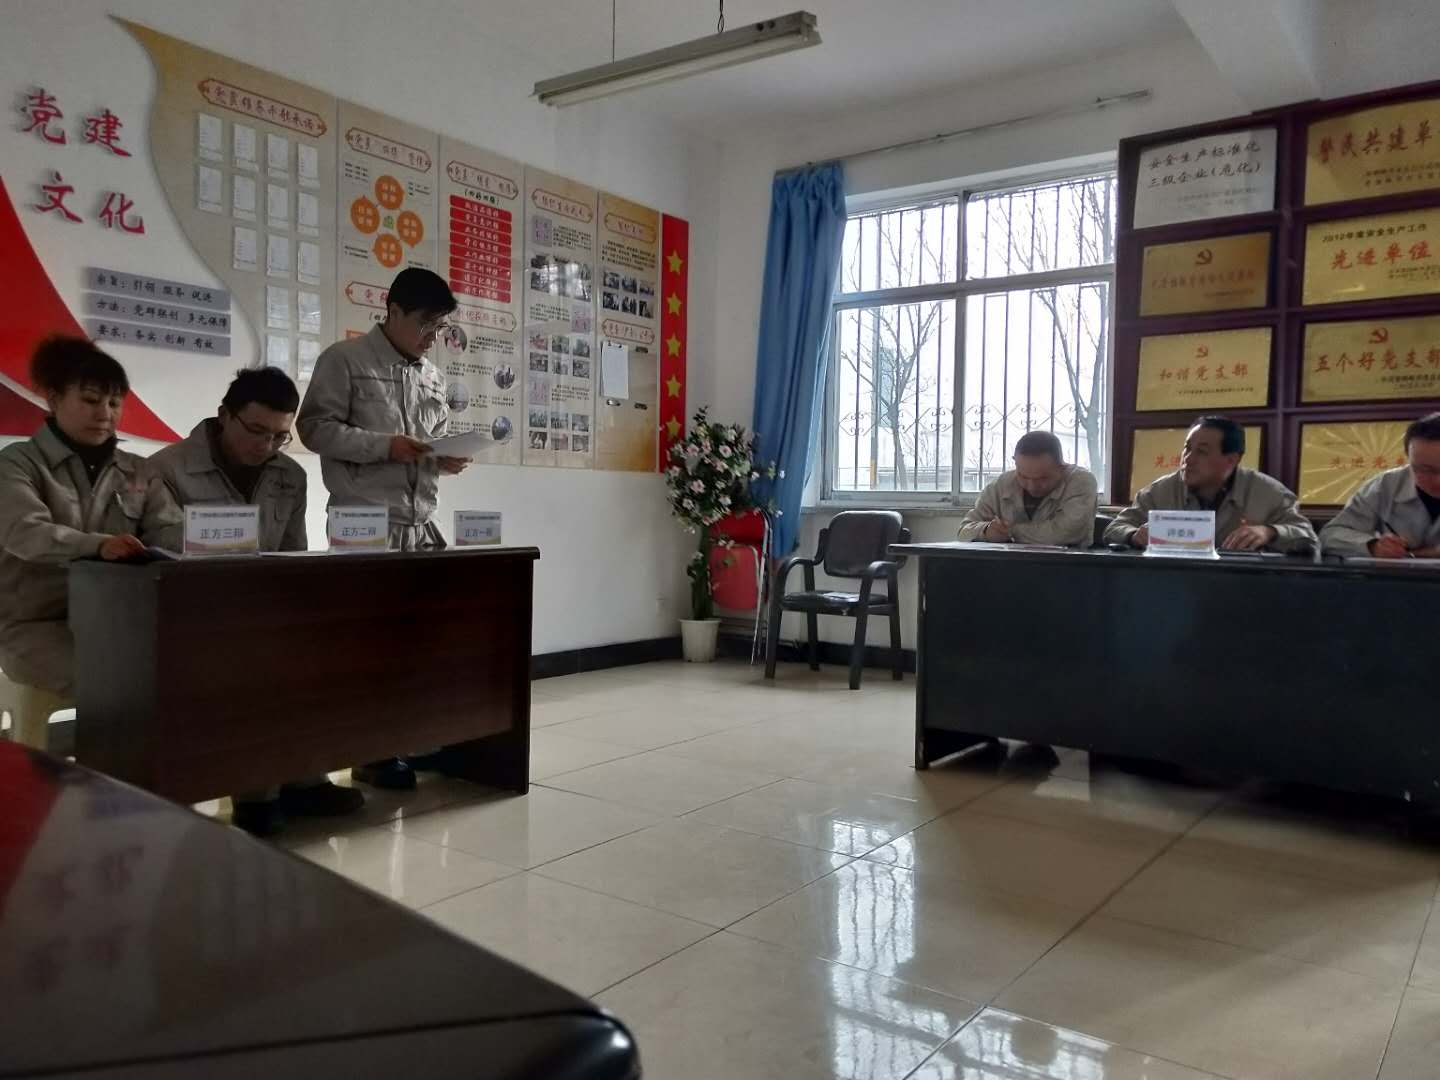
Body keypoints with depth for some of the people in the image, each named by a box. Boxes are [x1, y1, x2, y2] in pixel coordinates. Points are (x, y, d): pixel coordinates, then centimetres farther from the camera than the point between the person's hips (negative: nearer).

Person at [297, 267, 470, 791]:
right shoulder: (344, 359, -2)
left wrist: (449, 458, 1)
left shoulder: (431, 376, 18)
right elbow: (315, 427, -9)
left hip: (421, 523, 7)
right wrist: (385, 446, -19)